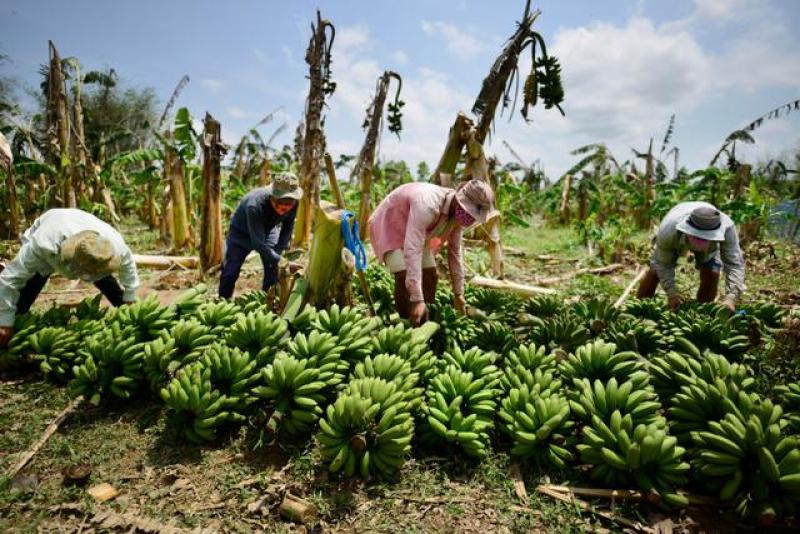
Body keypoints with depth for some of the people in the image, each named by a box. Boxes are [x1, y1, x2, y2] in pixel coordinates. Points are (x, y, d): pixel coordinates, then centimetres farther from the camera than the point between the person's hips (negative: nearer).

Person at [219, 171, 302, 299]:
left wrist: (279, 251, -11)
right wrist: (280, 261, -34)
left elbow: (288, 226, -6)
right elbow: (257, 242, -37)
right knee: (230, 272, -7)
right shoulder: (254, 205, -42)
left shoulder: (293, 204, -27)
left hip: (268, 231, 4)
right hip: (241, 232, -4)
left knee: (273, 270, -5)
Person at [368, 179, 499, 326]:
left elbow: (455, 252, -2)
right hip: (389, 226, -7)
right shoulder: (427, 206, -41)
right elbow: (412, 252, -46)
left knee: (431, 275, 0)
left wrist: (458, 293, 0)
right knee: (404, 276, -24)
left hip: (416, 231, 7)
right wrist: (417, 299, -48)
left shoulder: (458, 213, -15)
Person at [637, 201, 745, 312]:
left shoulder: (726, 228, -45)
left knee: (711, 272, -16)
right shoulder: (668, 229, -46)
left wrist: (730, 297, -54)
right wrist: (671, 294, -36)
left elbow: (735, 264, -42)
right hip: (674, 241, 0)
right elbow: (664, 264, -31)